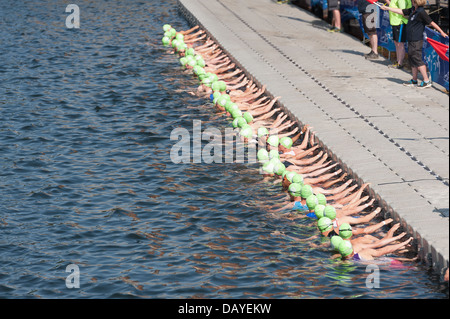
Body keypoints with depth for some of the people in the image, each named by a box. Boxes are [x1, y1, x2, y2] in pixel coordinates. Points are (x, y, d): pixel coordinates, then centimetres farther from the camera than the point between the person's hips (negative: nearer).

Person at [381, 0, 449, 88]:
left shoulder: (421, 12, -17)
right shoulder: (412, 10, 9)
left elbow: (431, 22, -14)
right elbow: (401, 11, 19)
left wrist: (441, 32, -10)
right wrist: (387, 8, 23)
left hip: (416, 41, -9)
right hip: (411, 40, 9)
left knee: (417, 59, -8)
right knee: (412, 59, 15)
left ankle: (427, 81, -7)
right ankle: (414, 80, 24)